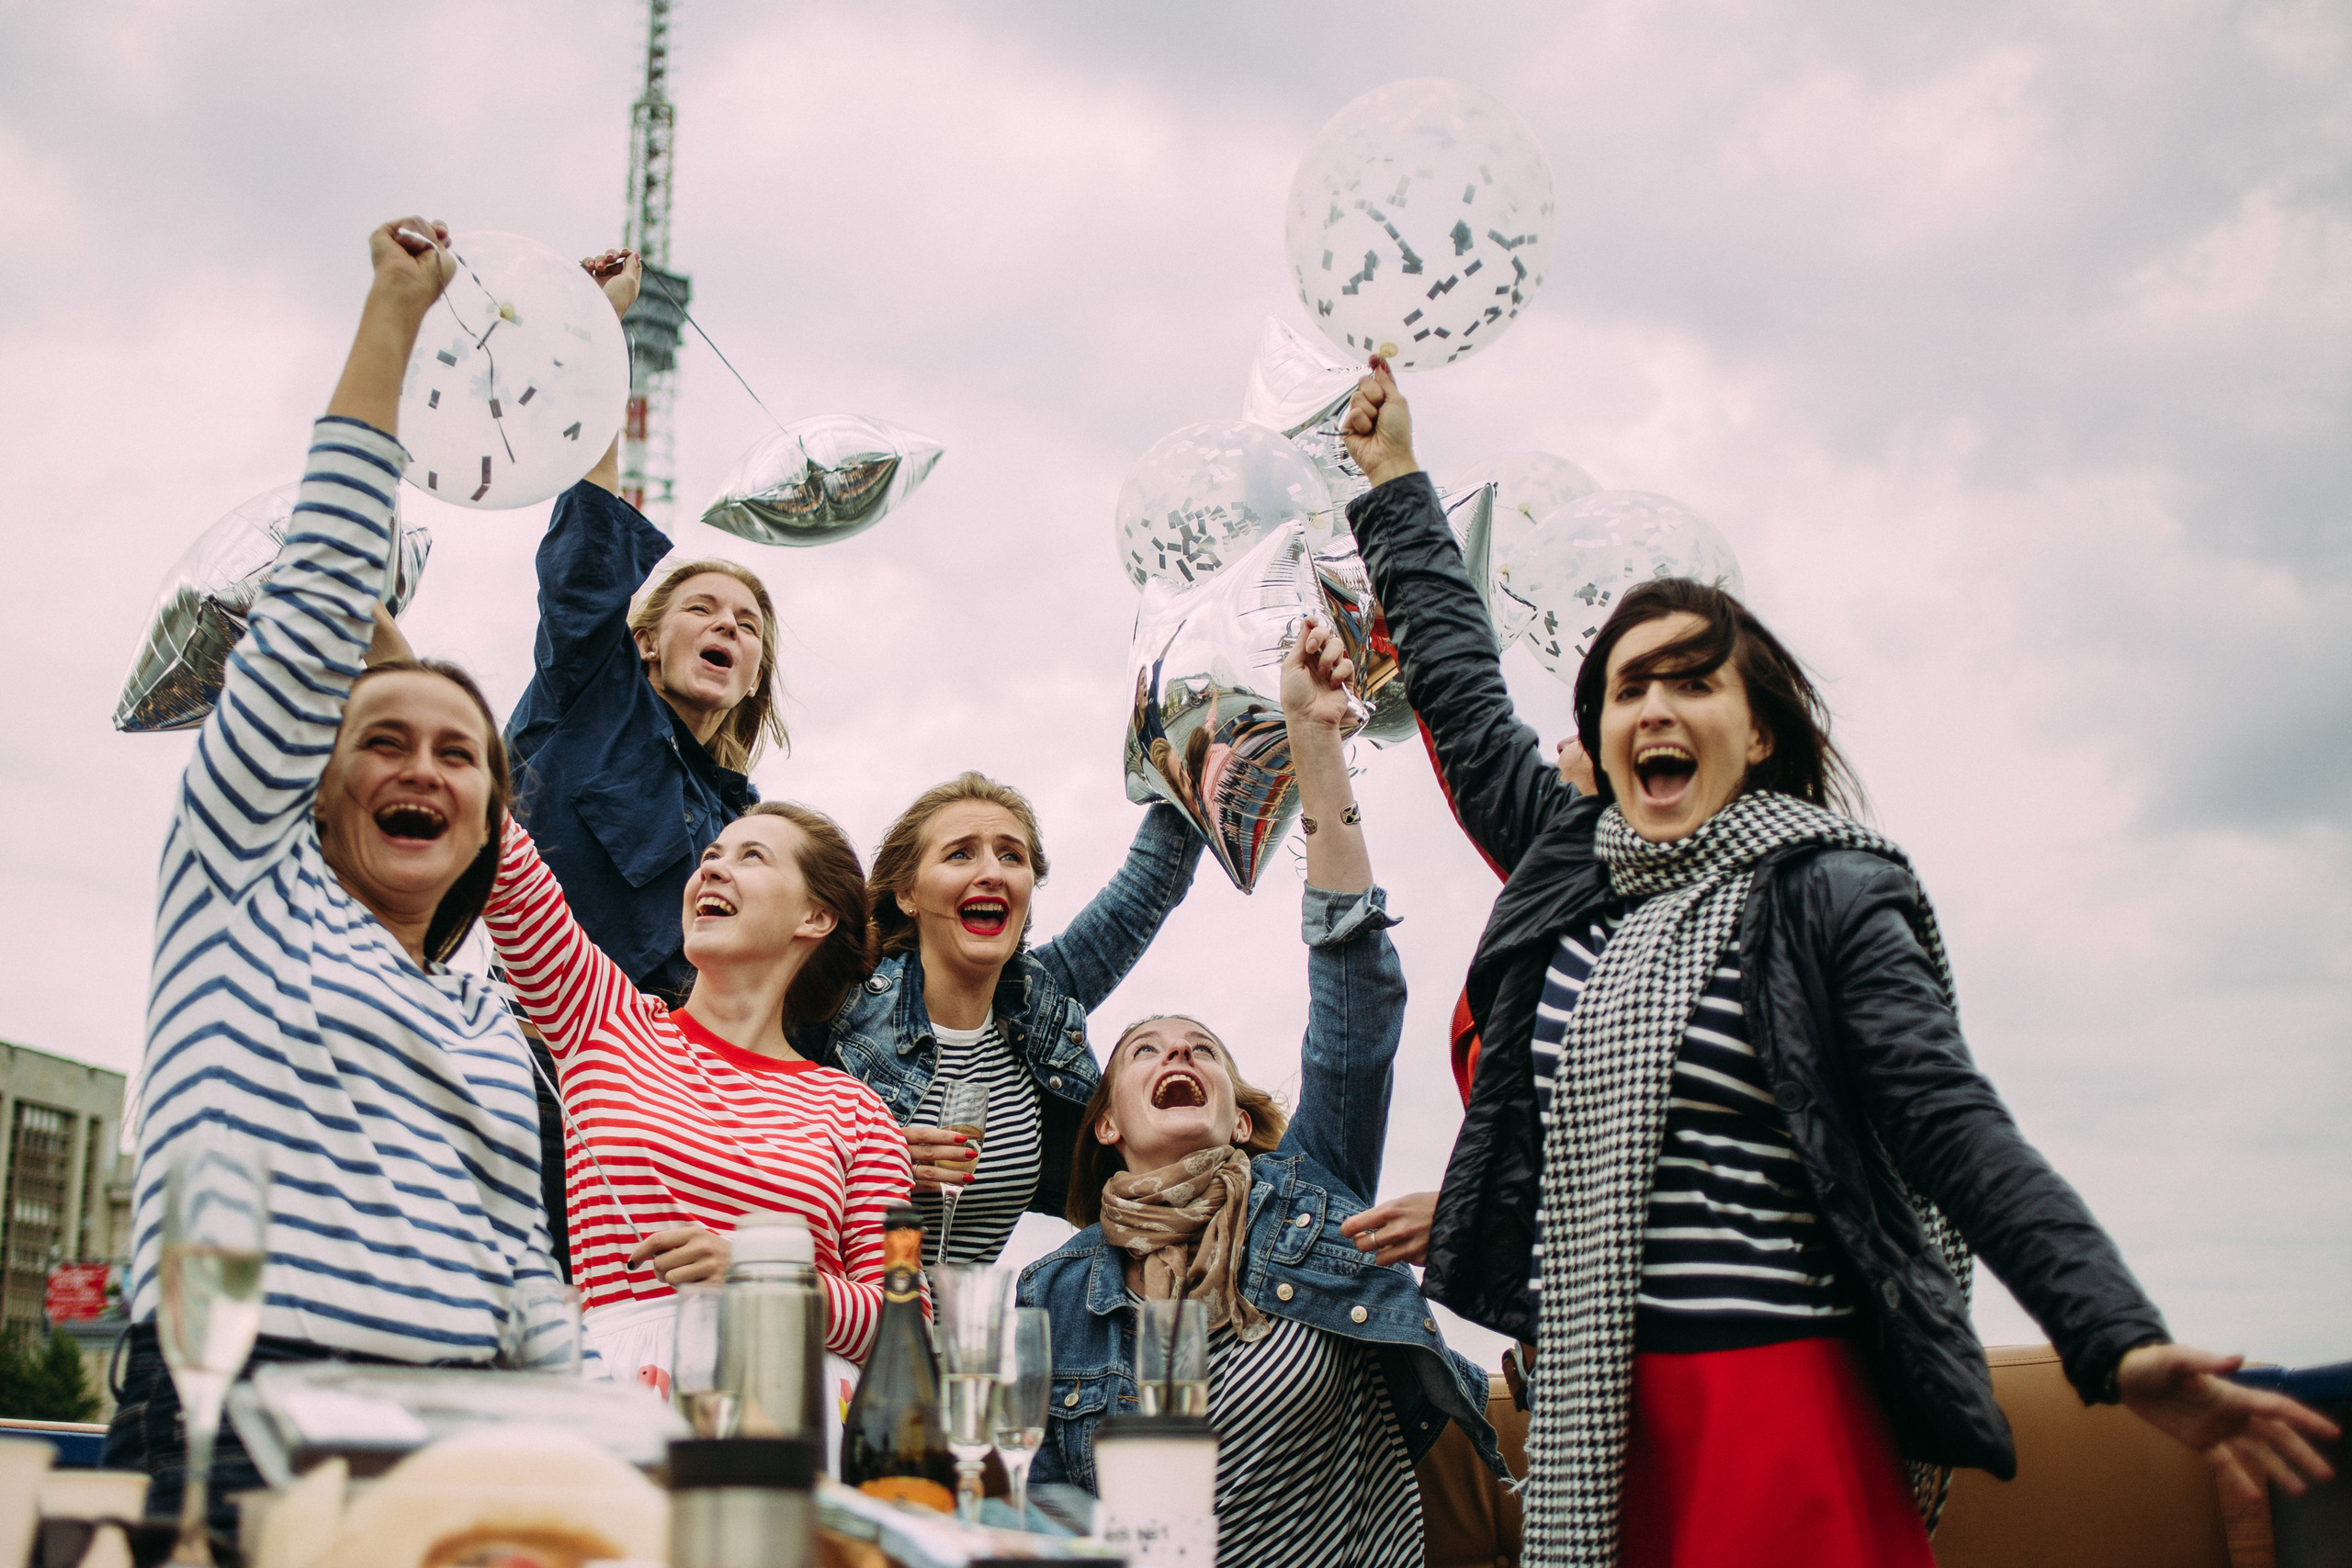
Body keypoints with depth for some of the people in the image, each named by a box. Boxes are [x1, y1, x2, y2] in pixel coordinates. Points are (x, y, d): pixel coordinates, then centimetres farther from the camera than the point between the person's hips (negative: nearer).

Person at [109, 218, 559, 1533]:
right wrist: (394, 318, 4)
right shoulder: (249, 882, 10)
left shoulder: (493, 1024, 22)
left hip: (452, 1453, 5)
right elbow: (316, 609, 4)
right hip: (230, 1427, -4)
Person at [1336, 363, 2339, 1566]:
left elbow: (1956, 1127, -12)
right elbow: (1463, 695, 22)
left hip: (1777, 1404, -5)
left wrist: (2117, 1343, -25)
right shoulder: (1573, 869, 11)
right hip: (1587, 1415, 5)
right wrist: (1395, 479, 29)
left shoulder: (1825, 899, -4)